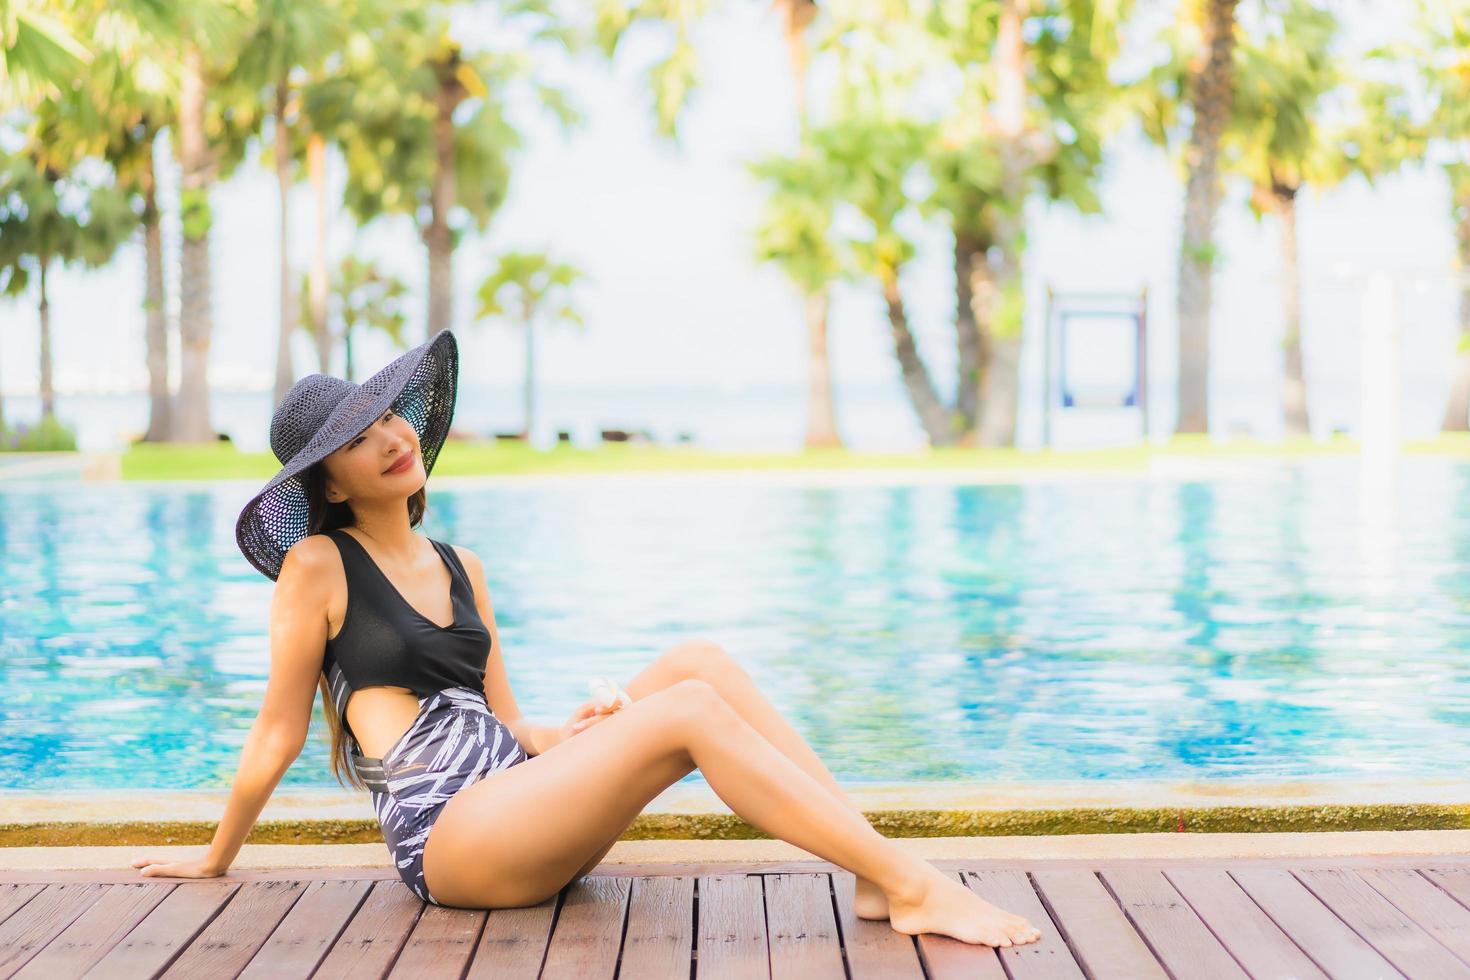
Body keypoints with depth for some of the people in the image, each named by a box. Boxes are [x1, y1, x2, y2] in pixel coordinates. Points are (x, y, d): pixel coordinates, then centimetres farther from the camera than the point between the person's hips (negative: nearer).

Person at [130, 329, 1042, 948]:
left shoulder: (460, 565, 20)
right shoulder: (318, 566, 0)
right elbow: (278, 735, 7)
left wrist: (562, 736, -1)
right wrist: (214, 861, 13)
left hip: (517, 791, 7)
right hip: (446, 832, -7)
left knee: (700, 660, -14)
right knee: (690, 710, -25)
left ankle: (881, 871, -21)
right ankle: (914, 887, -30)